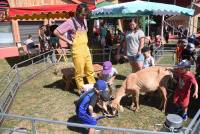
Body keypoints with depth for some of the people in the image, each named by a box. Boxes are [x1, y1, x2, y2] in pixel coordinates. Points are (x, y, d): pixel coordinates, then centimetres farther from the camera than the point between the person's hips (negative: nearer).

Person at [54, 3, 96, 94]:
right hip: (77, 50, -7)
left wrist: (85, 42, 11)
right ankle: (81, 91, 18)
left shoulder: (84, 21, 10)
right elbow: (56, 32, -14)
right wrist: (68, 41, -11)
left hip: (86, 49, 7)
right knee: (79, 72, 3)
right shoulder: (70, 22, -11)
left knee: (90, 70, 13)